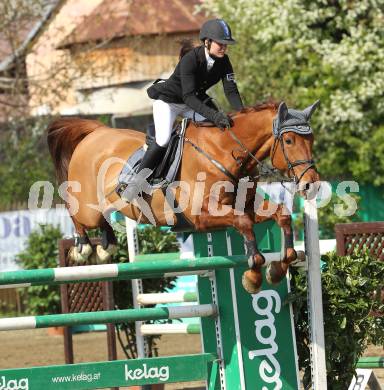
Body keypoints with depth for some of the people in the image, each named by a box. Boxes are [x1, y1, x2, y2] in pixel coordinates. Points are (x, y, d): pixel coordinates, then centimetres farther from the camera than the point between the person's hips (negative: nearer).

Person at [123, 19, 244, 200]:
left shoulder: (223, 61, -13)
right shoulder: (190, 59, -33)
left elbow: (231, 90, -16)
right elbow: (188, 96, -39)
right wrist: (214, 115, -50)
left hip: (197, 100, 7)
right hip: (168, 100, -7)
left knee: (222, 128, -6)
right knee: (163, 139, -26)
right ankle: (137, 180, -16)